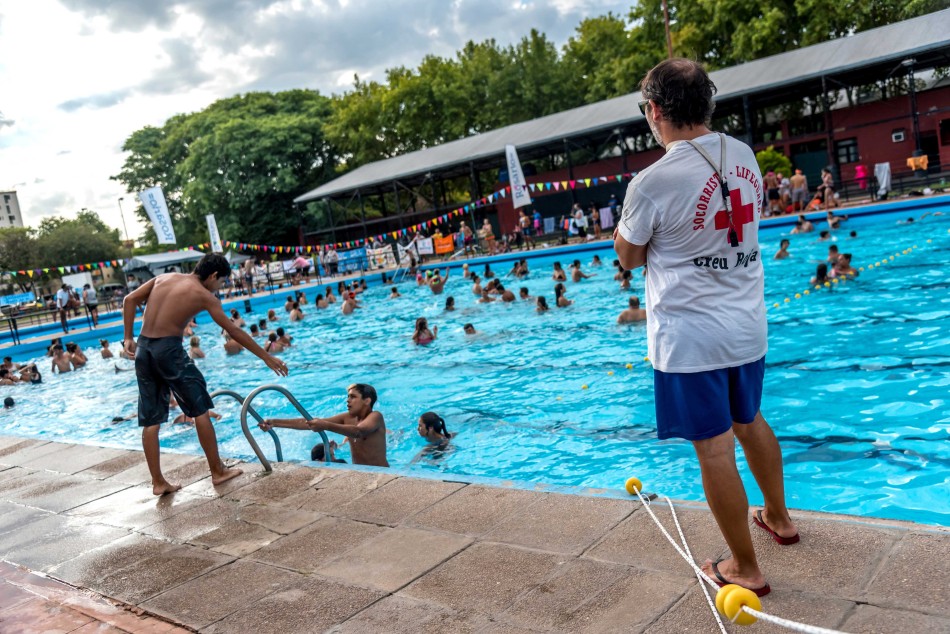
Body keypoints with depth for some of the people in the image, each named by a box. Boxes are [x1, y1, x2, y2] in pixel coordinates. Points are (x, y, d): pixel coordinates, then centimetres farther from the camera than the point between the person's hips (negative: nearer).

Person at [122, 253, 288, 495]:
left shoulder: (164, 278, 13)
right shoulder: (204, 295, -2)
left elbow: (129, 300, 7)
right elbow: (234, 332, -1)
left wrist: (128, 337, 11)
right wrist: (267, 357, 5)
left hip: (143, 350, 6)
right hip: (168, 349, -6)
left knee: (150, 420, 10)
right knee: (200, 410, 7)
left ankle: (158, 482, 15)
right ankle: (218, 471, 14)